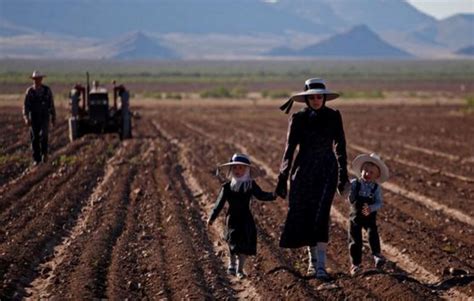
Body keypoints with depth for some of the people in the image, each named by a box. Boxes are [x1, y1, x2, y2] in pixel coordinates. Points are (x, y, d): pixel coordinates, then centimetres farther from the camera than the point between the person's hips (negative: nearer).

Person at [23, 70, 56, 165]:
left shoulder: (47, 90, -5)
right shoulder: (29, 91, -6)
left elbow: (51, 104, 3)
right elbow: (25, 106, -8)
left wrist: (54, 118, 5)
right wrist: (26, 118, -22)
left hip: (44, 117, -1)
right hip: (33, 118, 1)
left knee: (43, 135, -21)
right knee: (35, 139, 3)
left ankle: (44, 153, 1)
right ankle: (36, 159, 16)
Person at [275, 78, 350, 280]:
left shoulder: (334, 117, 0)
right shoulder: (298, 119, 1)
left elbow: (340, 147, 7)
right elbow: (289, 149, 3)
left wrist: (343, 176, 7)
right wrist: (282, 179, 1)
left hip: (327, 171, -2)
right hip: (303, 171, 2)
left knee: (320, 216, -15)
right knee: (303, 216, 4)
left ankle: (321, 266, -17)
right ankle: (312, 260, 23)